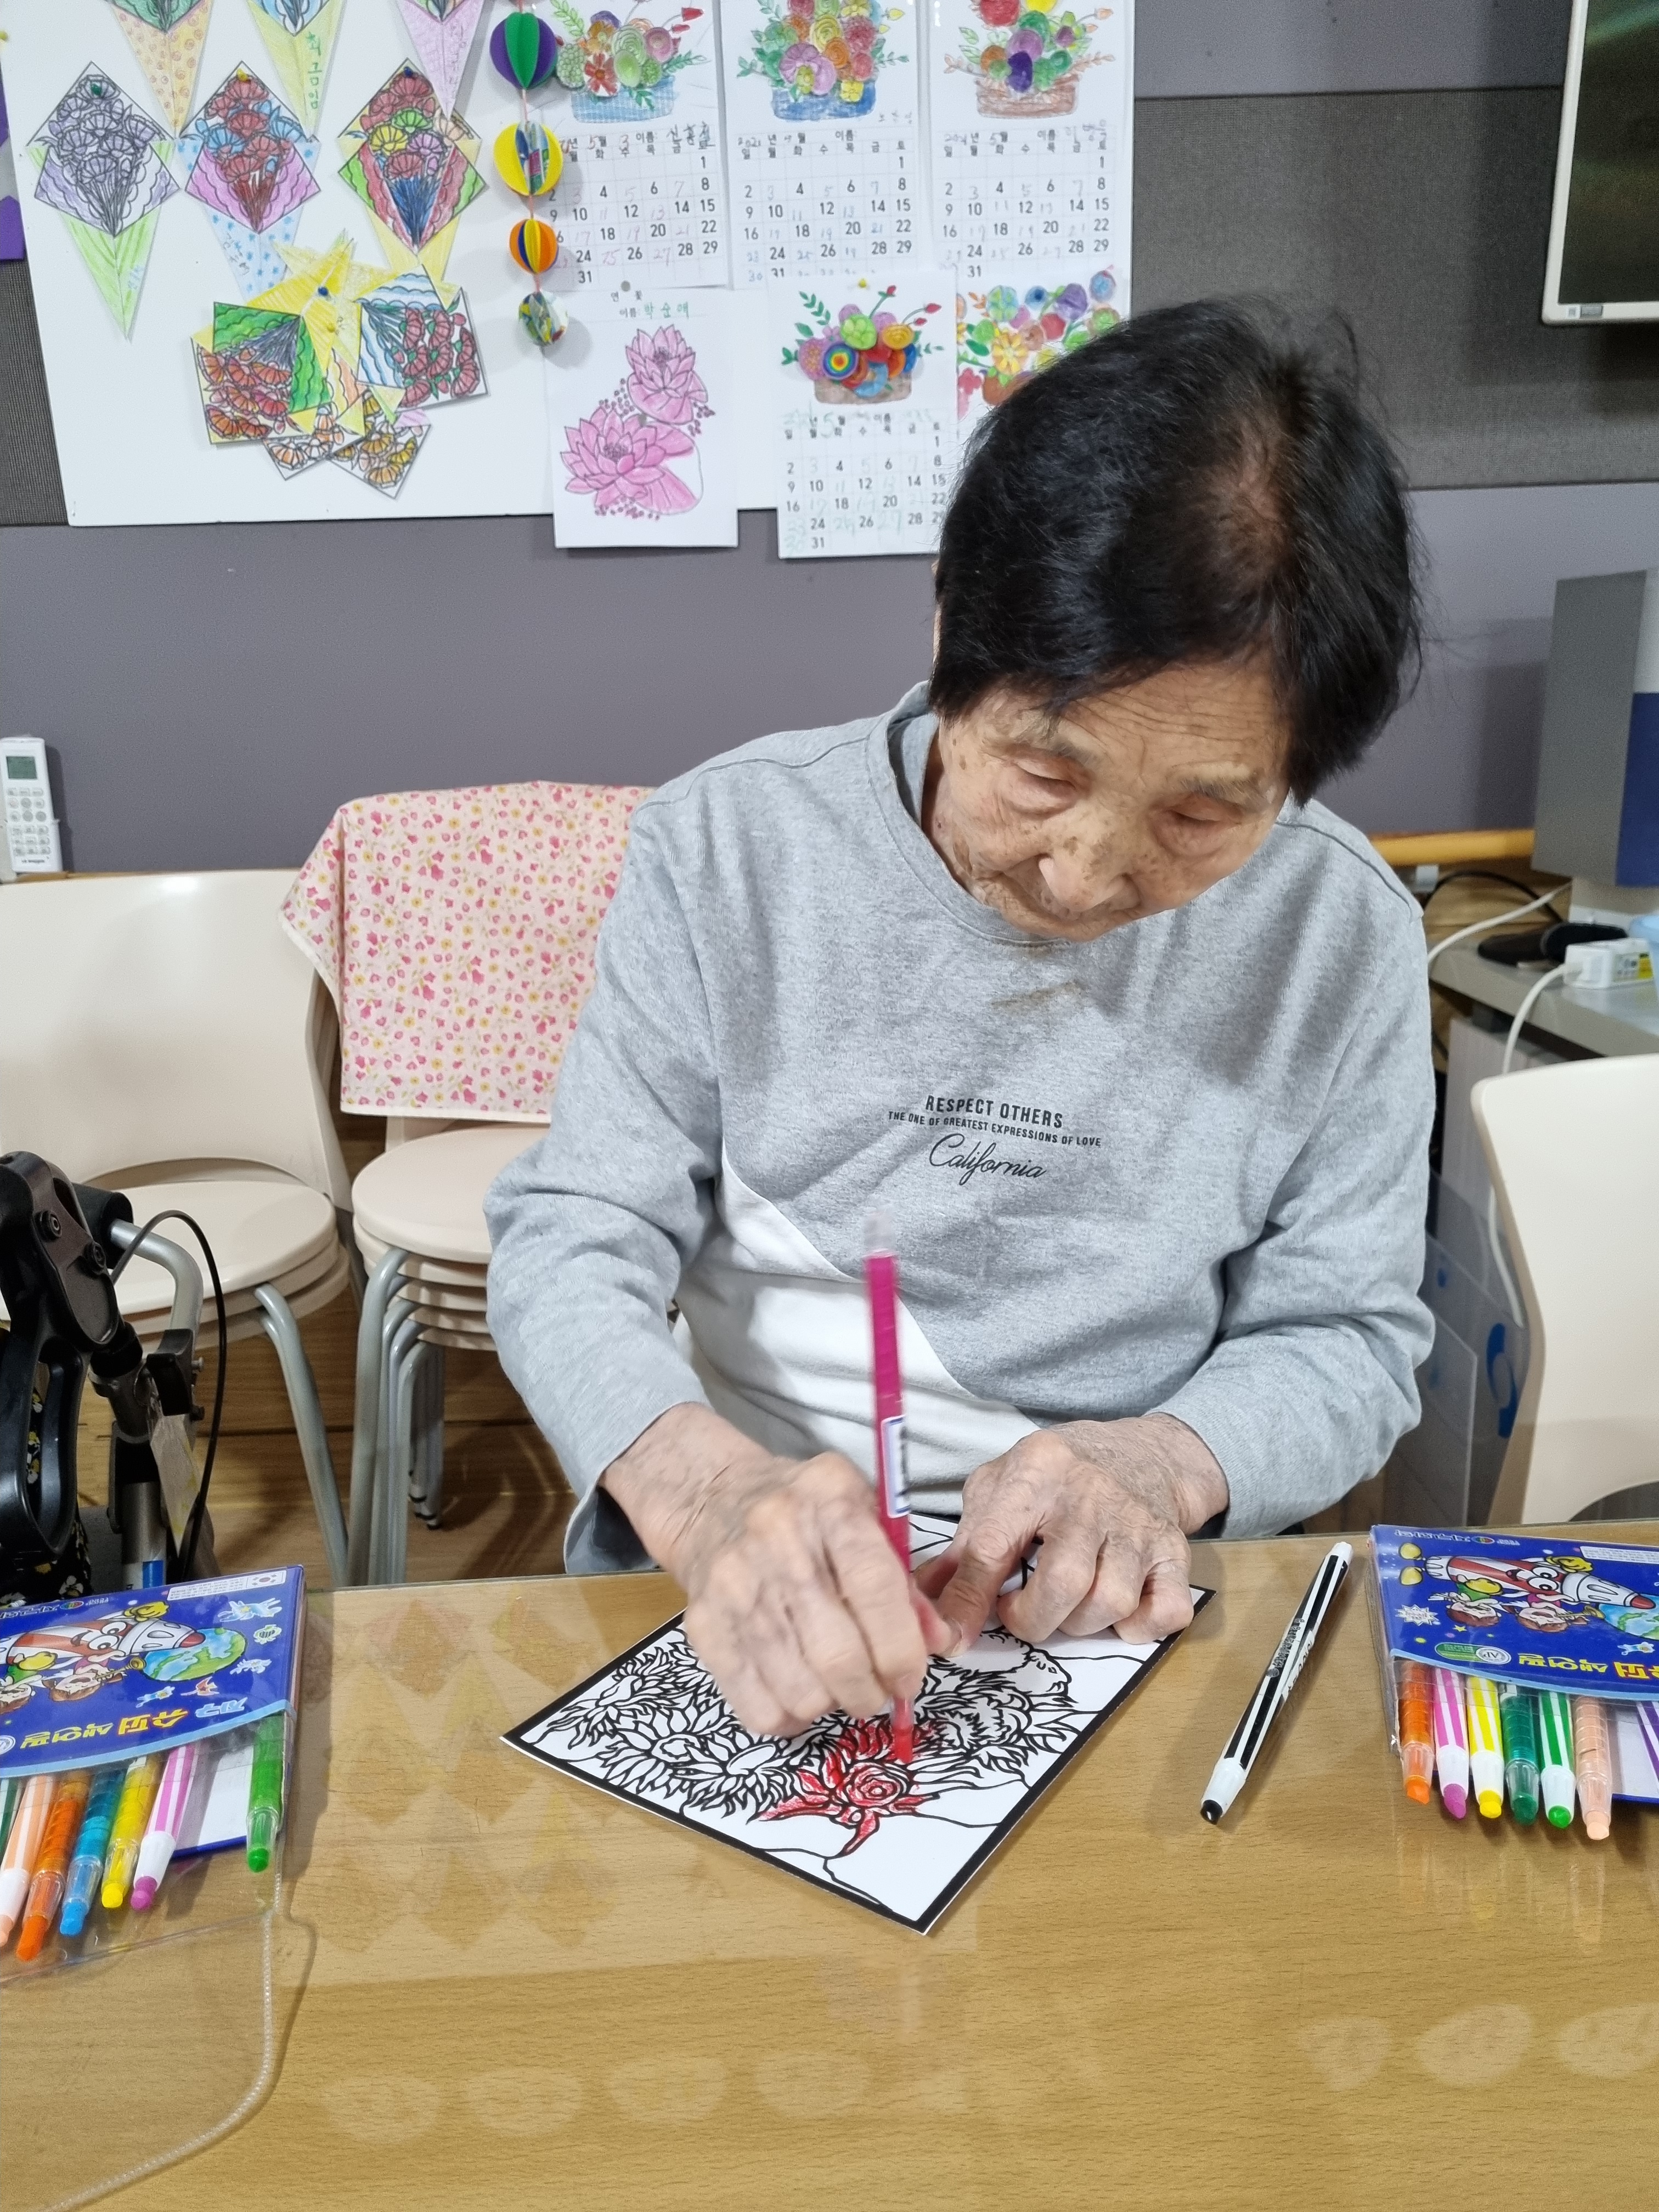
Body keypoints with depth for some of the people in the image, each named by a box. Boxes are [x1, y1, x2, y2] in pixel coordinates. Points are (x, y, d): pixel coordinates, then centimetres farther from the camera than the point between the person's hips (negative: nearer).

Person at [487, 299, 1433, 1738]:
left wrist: (1162, 1463, -20)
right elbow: (574, 1240, -8)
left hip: (1118, 1610, 1)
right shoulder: (728, 851, -8)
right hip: (742, 1585, 0)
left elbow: (1346, 1338, 1)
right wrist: (698, 1481, -28)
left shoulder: (1346, 934, -6)